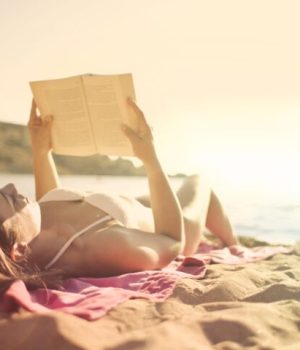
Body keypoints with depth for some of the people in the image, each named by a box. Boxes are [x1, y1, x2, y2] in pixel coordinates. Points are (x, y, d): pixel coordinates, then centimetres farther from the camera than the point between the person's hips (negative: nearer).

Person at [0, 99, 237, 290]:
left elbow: (47, 201, -4)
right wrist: (151, 160, -36)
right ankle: (234, 249, 52)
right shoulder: (106, 250, -53)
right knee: (196, 182, 25)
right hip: (163, 238, -5)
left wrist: (40, 150, -11)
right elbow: (173, 242, -31)